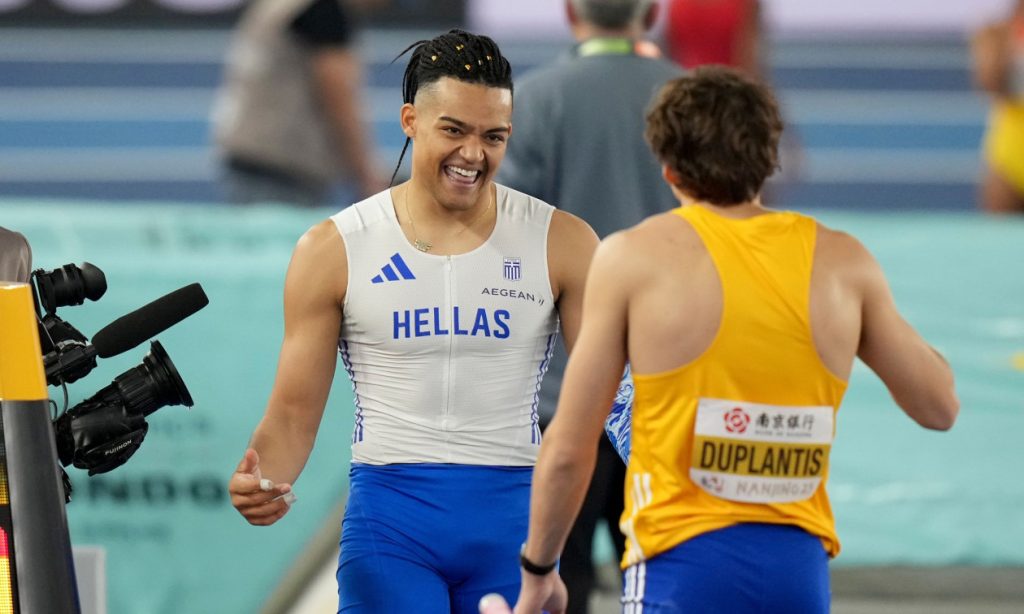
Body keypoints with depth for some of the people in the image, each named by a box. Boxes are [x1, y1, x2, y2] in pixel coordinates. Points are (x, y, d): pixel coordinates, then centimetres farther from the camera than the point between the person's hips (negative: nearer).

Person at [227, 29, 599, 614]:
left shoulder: (562, 243, 2)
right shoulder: (334, 251, 1)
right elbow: (294, 411, 3)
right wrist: (264, 480, -18)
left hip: (512, 516, 1)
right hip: (389, 514, -1)